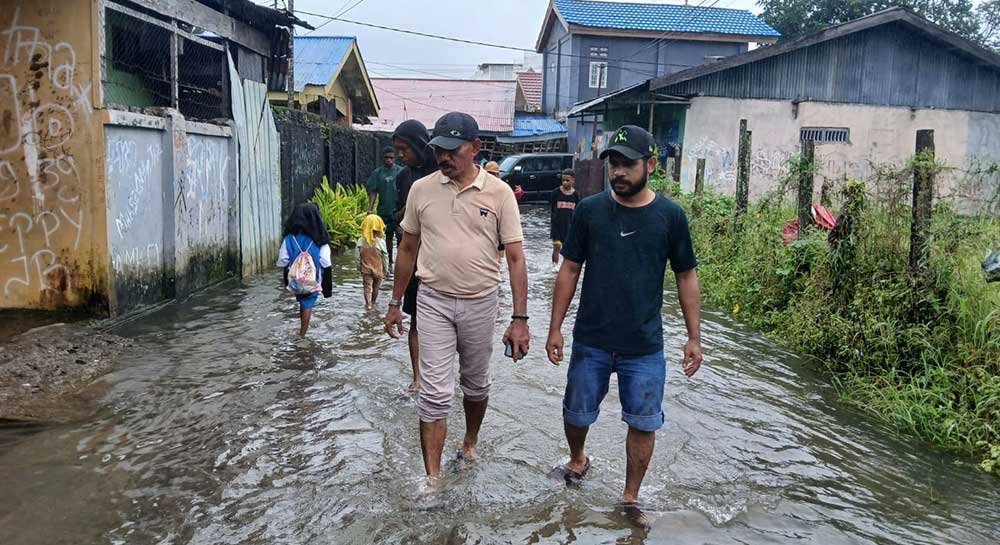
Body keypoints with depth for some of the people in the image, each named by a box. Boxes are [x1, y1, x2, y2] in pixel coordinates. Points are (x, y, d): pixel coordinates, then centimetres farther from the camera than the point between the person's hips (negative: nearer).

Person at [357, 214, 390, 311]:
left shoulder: (361, 241, -9)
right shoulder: (381, 241, -15)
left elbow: (358, 256, -2)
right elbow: (385, 256, -7)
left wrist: (359, 267, 12)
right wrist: (386, 269, 5)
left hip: (365, 268, 1)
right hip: (378, 268, -1)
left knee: (367, 286, 4)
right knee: (375, 286, 17)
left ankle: (368, 304, -8)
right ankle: (373, 302, 31)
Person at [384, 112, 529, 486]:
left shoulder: (499, 193, -7)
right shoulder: (421, 189, -2)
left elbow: (515, 258, -7)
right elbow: (407, 250, 9)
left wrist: (520, 319, -12)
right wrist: (395, 304, 10)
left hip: (481, 303, 0)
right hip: (434, 302, 0)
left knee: (476, 383, 18)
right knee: (435, 393, -3)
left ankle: (470, 441, 43)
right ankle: (432, 480, 3)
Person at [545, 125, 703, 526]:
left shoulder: (670, 215, -5)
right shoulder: (589, 210, -5)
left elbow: (686, 277, 3)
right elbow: (569, 270, 1)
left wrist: (694, 337, 1)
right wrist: (555, 328, -1)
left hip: (645, 346, 0)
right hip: (591, 341, 1)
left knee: (644, 423, 8)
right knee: (576, 414, 14)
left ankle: (631, 497, 27)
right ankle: (577, 461, 44)